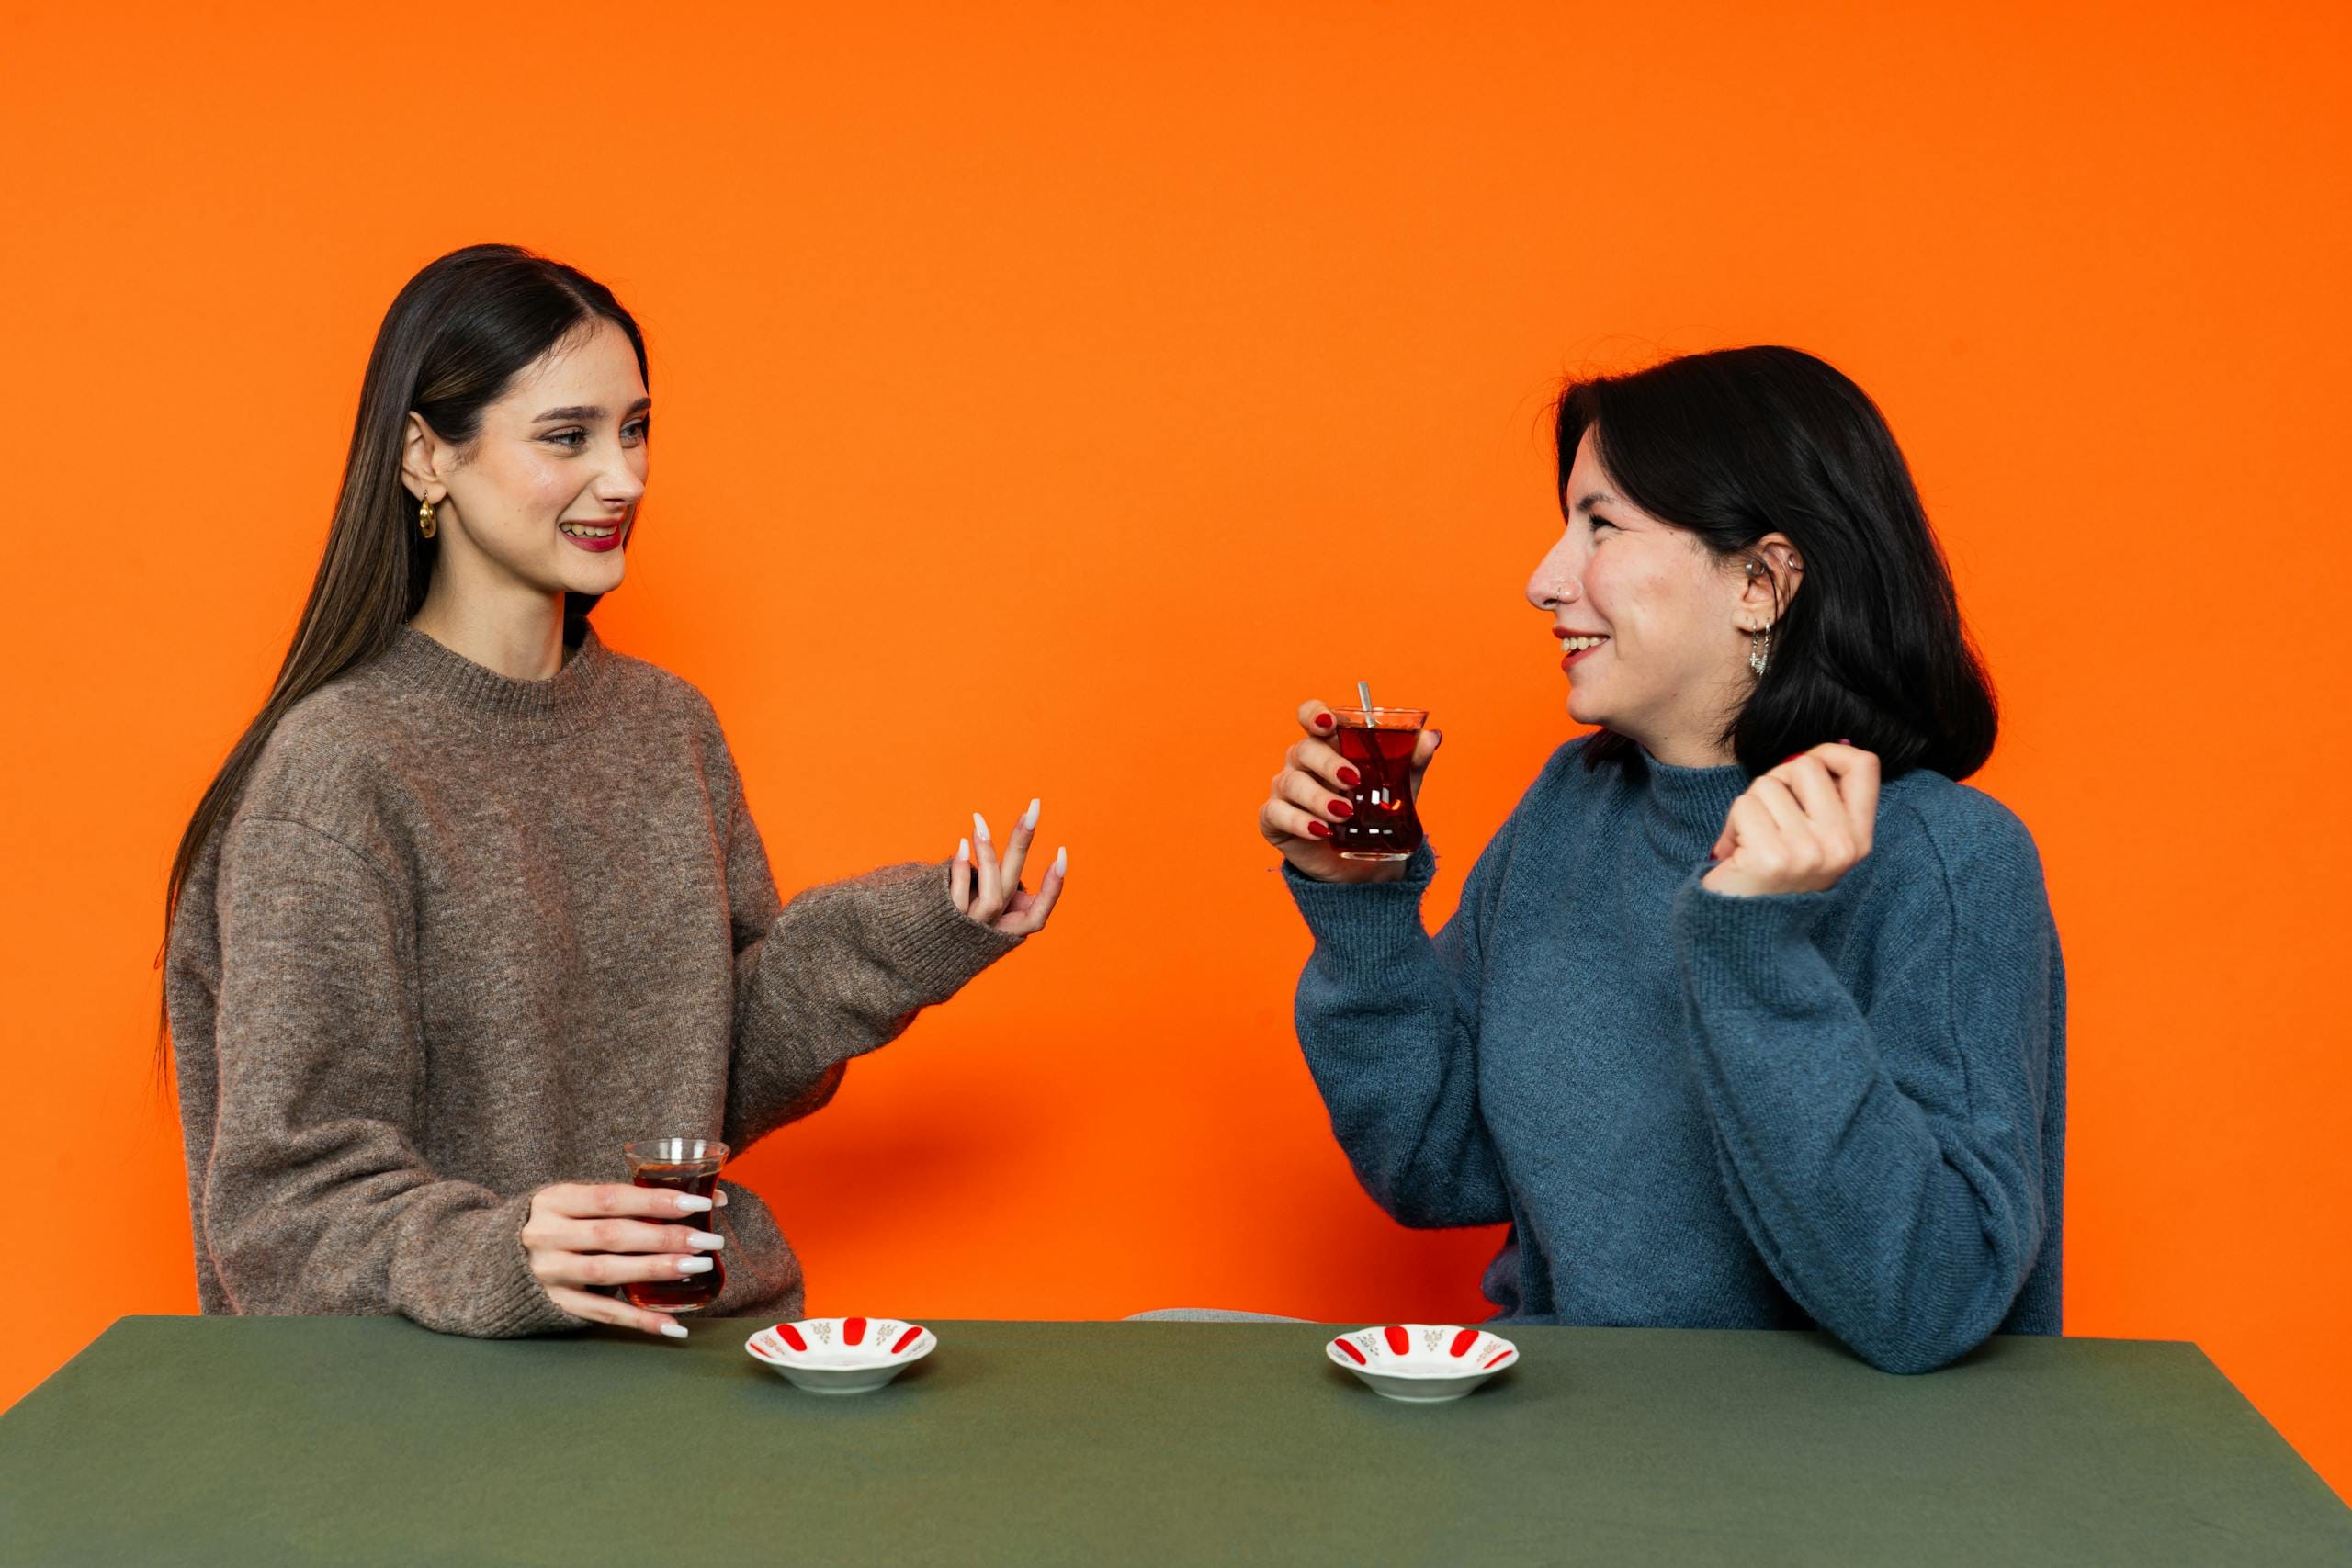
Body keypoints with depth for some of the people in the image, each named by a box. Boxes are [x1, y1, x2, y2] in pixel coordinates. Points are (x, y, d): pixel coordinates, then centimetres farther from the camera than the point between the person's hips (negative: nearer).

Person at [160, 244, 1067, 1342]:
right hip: (460, 1376, -5)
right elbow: (288, 1202, -10)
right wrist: (496, 1258, -28)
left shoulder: (668, 724, 12)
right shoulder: (337, 772, -10)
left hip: (711, 1334, 6)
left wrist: (897, 940, 2)